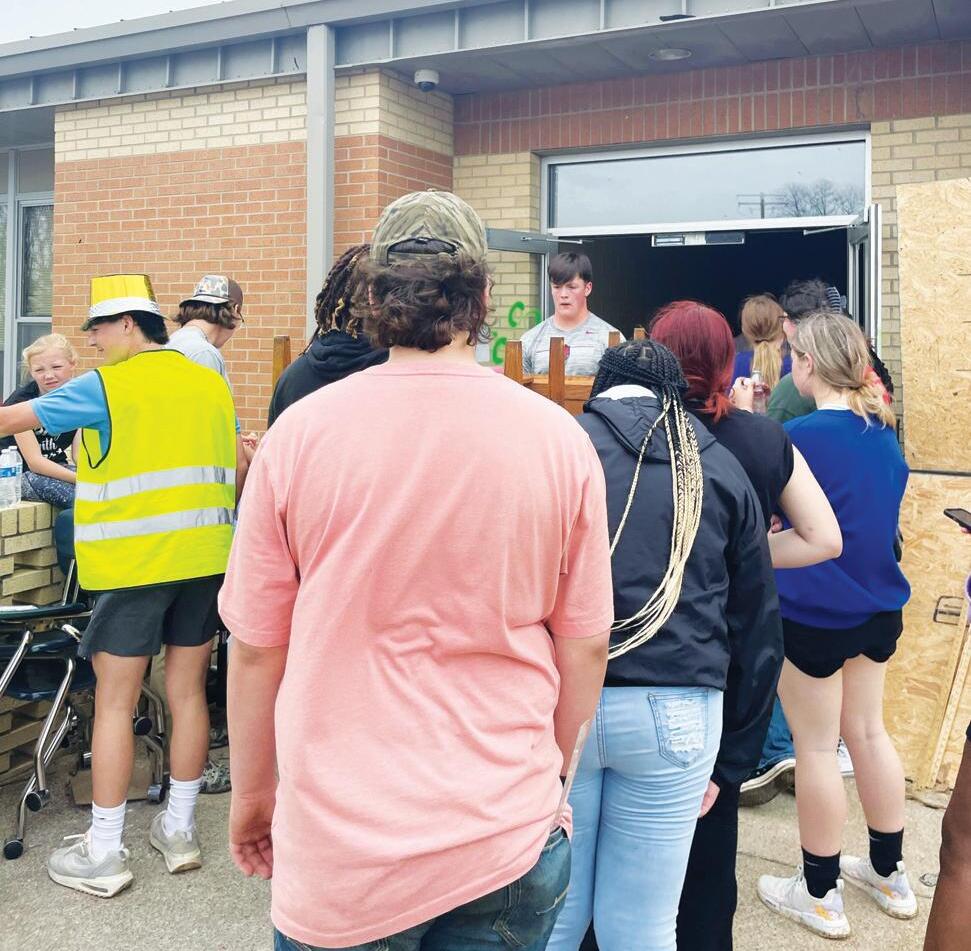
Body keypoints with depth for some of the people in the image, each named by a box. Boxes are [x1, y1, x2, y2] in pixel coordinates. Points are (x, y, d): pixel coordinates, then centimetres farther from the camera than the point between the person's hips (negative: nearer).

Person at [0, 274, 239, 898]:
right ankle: (180, 829, 25)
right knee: (188, 692, 13)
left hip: (134, 565, -5)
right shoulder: (213, 385, 8)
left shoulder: (105, 387, -7)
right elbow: (238, 474, 15)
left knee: (115, 704, 4)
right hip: (206, 560, 6)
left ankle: (103, 855, 11)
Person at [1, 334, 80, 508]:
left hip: (55, 468, 5)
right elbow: (34, 462, -20)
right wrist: (80, 478, -32)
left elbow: (79, 452, -5)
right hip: (15, 473, -5)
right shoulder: (22, 399, -15)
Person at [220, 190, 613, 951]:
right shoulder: (558, 438, -9)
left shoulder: (300, 431, -11)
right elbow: (586, 644, -1)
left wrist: (251, 792, 12)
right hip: (509, 834, 1)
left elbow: (255, 644, -3)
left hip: (340, 846, 0)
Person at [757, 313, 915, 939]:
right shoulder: (882, 430, 4)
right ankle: (891, 874, 34)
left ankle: (821, 896, 20)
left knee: (816, 746, 5)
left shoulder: (802, 435, -20)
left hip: (815, 612, -7)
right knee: (868, 731, 20)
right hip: (879, 606, 7)